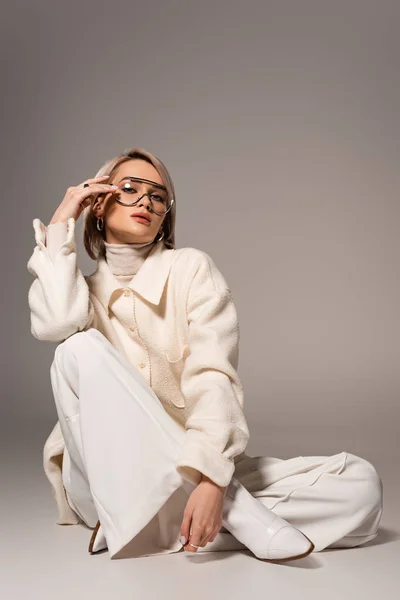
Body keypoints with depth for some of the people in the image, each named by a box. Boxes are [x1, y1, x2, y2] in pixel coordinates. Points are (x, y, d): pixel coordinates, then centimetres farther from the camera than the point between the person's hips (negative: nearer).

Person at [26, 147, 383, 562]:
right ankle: (239, 515, -29)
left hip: (196, 467, 0)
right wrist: (60, 226, -4)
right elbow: (54, 326, -17)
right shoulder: (85, 291, 10)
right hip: (108, 479, 1)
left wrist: (211, 475, -30)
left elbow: (214, 377, -12)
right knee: (81, 349, -27)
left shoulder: (191, 268, 2)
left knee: (362, 485, -18)